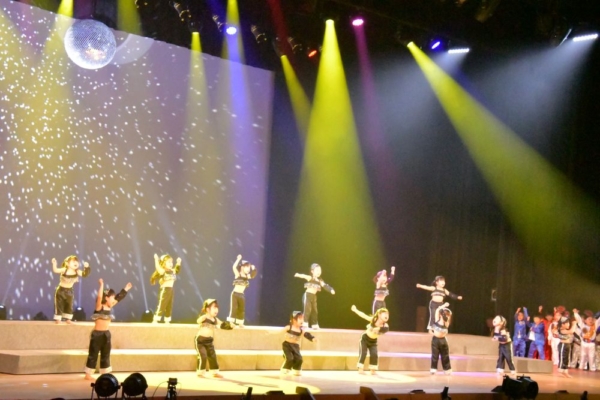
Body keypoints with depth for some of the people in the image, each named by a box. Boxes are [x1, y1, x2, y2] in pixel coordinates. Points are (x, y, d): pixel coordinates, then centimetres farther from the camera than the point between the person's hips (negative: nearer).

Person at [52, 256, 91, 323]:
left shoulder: (77, 272, -11)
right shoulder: (64, 270, -20)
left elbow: (84, 274, -14)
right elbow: (55, 270, -29)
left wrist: (86, 267, -29)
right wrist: (54, 264, -46)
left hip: (69, 291, 4)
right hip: (61, 290, -4)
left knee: (69, 306, 9)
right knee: (59, 305, 0)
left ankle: (68, 319, 20)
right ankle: (58, 319, 9)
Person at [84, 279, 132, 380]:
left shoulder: (109, 307, 8)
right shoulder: (99, 307, -12)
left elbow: (119, 298, 17)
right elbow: (99, 297, -30)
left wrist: (125, 289, 20)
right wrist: (102, 285, -32)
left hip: (106, 334, 7)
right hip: (97, 334, -7)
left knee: (106, 355, 13)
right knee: (93, 355, 0)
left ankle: (105, 374, 21)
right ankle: (88, 374, 8)